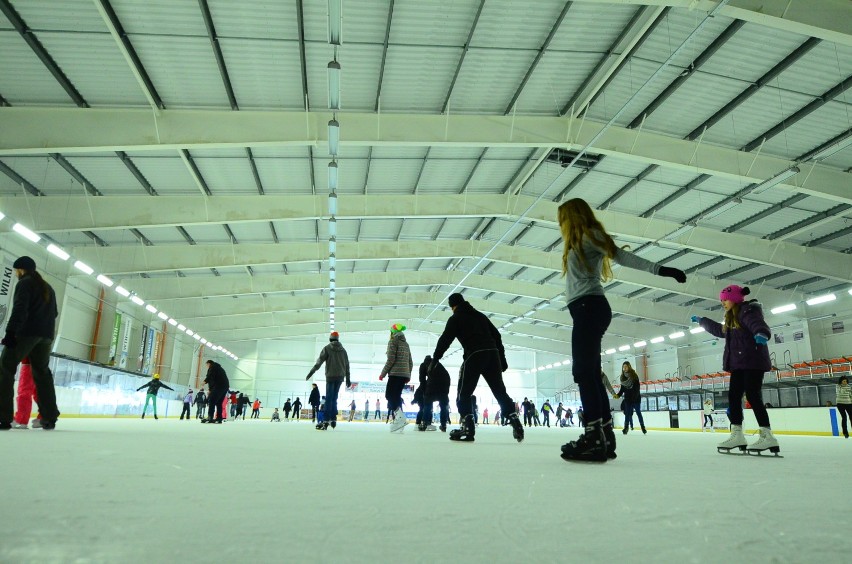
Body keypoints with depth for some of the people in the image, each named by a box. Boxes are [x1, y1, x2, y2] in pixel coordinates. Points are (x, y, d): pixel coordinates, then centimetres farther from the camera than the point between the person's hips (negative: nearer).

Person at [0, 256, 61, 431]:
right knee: (42, 373, 13)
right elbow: (54, 313, 24)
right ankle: (50, 418, 11)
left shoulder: (25, 283, -1)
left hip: (26, 332, -7)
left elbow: (19, 309, -14)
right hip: (46, 335, 7)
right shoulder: (48, 288, 24)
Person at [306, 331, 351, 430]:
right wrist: (348, 379, 22)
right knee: (334, 398, 12)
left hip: (330, 376, -4)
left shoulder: (327, 348, 1)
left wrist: (312, 371, -13)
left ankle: (326, 421, -13)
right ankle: (333, 419, 11)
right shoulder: (343, 350, 14)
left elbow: (320, 360, -10)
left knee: (329, 398, -7)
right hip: (340, 376, 4)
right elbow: (347, 365, 16)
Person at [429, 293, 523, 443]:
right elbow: (496, 335, 22)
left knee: (463, 393, 4)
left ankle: (467, 427, -5)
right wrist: (502, 358, 23)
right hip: (492, 353, 5)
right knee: (500, 391, 11)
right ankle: (516, 423, 3)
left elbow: (445, 340, 0)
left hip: (474, 356, -5)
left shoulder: (455, 318, 10)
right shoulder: (480, 315, 26)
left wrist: (434, 361, 2)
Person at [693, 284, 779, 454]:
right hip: (739, 363, 9)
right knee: (734, 396, 4)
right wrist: (701, 321, 48)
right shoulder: (731, 318, 20)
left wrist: (761, 333, -53)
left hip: (753, 361, -9)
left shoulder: (748, 310, -8)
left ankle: (767, 436, -10)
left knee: (753, 396, -12)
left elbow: (757, 324, -30)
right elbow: (720, 330, 38)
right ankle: (737, 435, 6)